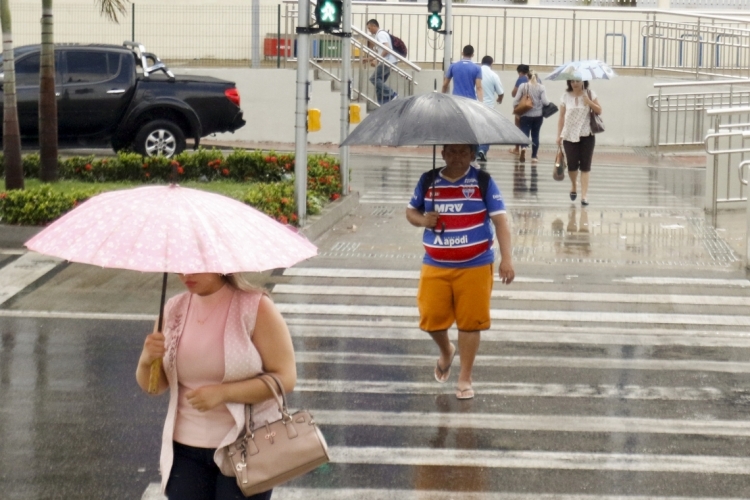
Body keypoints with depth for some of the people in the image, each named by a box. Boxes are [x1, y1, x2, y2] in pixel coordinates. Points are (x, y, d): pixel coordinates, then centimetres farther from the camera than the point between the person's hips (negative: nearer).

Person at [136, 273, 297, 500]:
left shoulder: (255, 307, -10)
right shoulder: (174, 310, 4)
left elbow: (285, 378, -14)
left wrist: (223, 392, -23)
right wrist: (146, 361, -15)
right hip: (186, 449, 4)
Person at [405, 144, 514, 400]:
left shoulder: (483, 181, -3)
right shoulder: (428, 181, 5)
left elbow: (500, 220, -6)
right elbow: (411, 211, 16)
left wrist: (506, 259, -15)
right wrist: (423, 220, -8)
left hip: (475, 266, -2)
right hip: (435, 266, 2)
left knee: (470, 322, -1)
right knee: (431, 318, 1)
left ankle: (465, 379, 12)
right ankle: (446, 351, 34)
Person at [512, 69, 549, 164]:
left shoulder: (523, 86, -4)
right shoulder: (541, 87, -4)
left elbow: (516, 100, -5)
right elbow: (545, 101, -10)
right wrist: (549, 103, 12)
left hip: (526, 115, -1)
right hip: (538, 115, 1)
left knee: (525, 133, 2)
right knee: (535, 135, 11)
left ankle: (523, 147, -29)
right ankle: (534, 156, 13)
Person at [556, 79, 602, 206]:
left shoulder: (589, 94, 1)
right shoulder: (566, 96, 2)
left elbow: (599, 111, -2)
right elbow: (561, 117, 4)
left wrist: (588, 101, -16)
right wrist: (559, 135, -1)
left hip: (586, 135, 0)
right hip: (570, 135, 0)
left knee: (585, 166, -3)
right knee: (572, 165, -1)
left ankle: (584, 195, -3)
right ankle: (574, 187, 28)